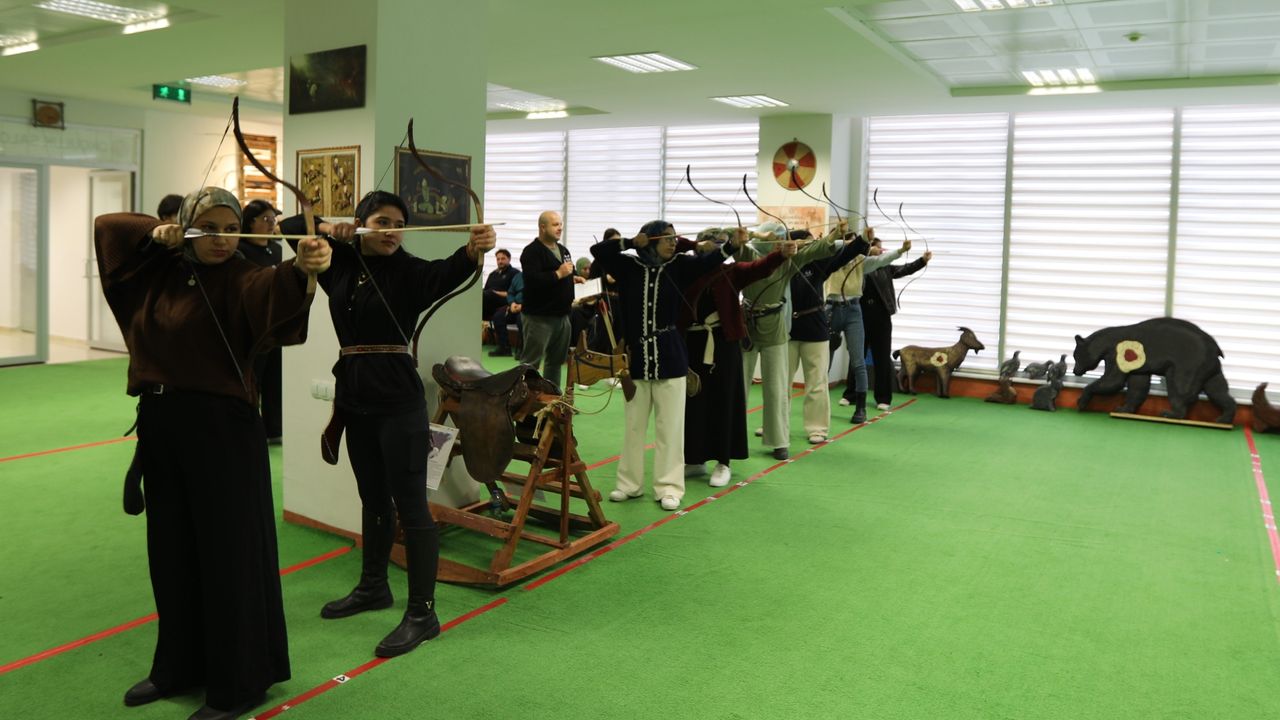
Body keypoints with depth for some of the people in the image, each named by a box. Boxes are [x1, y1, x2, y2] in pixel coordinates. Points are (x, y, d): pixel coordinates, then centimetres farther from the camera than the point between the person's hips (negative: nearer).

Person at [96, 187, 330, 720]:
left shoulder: (238, 279, -10)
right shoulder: (161, 270, 9)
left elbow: (271, 290, -33)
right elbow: (107, 227, 21)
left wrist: (303, 269, -56)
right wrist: (155, 233, 1)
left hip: (222, 427, -7)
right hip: (160, 423, 7)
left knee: (230, 552, -1)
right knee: (171, 550, 16)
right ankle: (179, 665, 33)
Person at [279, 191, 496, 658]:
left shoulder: (408, 272, -8)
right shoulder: (341, 264, 7)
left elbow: (446, 273, -29)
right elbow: (290, 228, 13)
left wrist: (474, 250, -50)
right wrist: (329, 229, -6)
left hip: (398, 400, -6)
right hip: (354, 397, 6)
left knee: (410, 505, -4)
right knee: (373, 498, 20)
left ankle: (422, 613, 3)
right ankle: (373, 587, 36)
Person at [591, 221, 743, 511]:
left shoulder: (679, 266, 0)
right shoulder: (630, 267, 1)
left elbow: (708, 261, -15)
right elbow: (597, 251, -2)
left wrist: (732, 245, -31)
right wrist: (631, 243, -9)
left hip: (670, 356, -1)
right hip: (637, 355, 1)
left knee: (670, 425, 1)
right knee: (634, 424, 11)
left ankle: (668, 487, 10)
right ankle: (629, 483, 24)